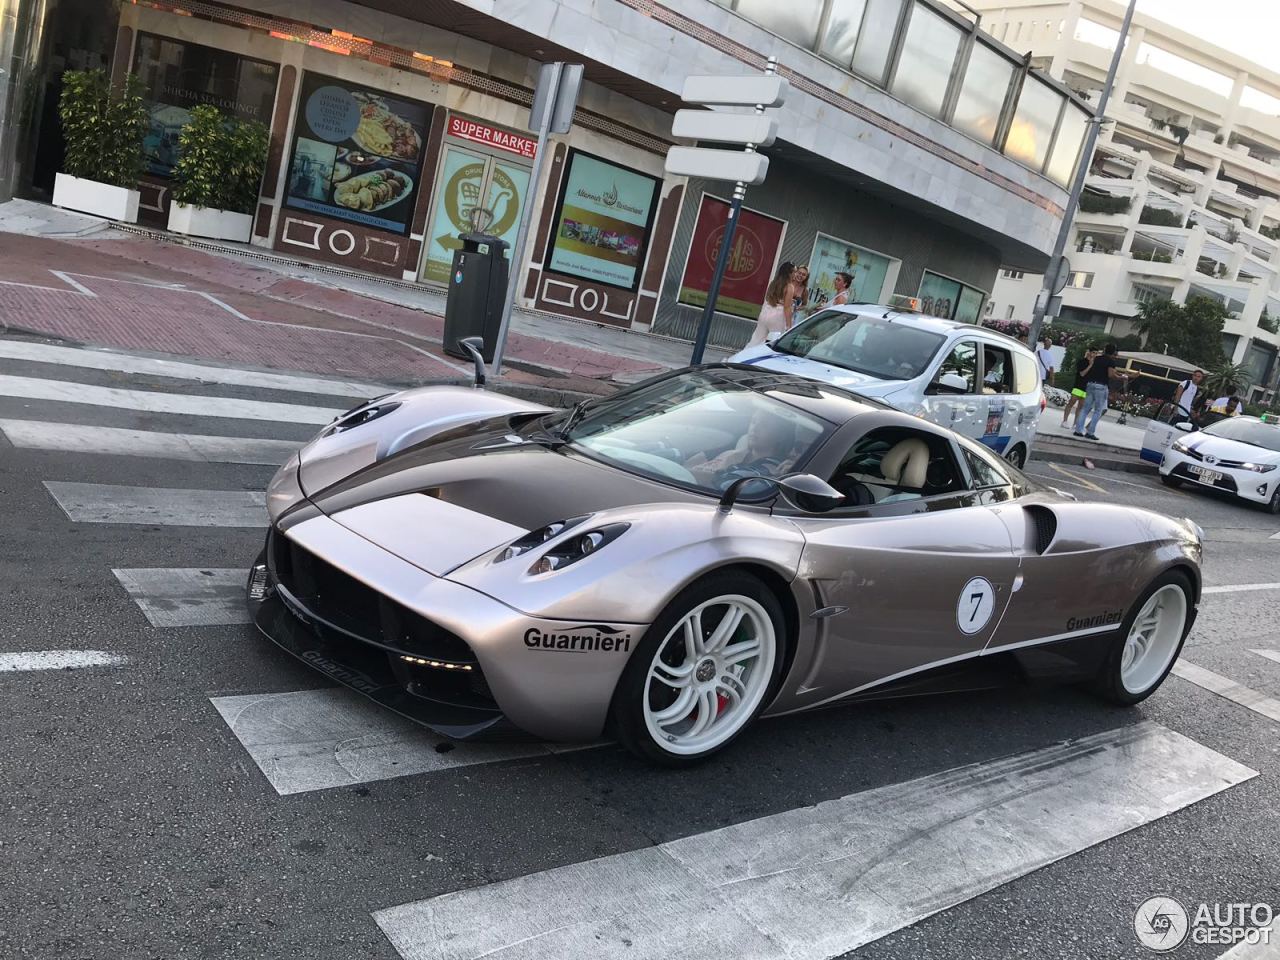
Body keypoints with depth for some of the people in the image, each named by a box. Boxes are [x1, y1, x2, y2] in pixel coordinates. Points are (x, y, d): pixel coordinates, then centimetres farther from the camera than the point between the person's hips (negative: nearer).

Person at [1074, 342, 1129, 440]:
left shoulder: (1097, 358, 14)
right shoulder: (1111, 361, -6)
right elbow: (1111, 375, -16)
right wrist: (1122, 377, -1)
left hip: (1090, 384, 6)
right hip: (1101, 386, -6)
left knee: (1085, 408, 8)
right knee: (1098, 411, 0)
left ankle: (1078, 430, 4)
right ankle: (1090, 432, -4)